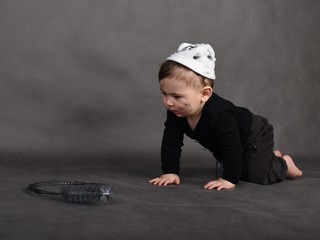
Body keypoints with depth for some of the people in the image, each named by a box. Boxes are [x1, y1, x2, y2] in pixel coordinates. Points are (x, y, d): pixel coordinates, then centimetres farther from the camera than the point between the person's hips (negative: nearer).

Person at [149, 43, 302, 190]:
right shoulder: (175, 112, -26)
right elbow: (170, 142, -22)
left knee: (256, 176, -15)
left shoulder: (220, 115, -46)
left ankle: (283, 163, 18)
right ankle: (271, 156, 42)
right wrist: (170, 172, -29)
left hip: (254, 136, -8)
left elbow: (232, 148, -43)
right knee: (223, 171, 24)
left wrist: (230, 179, -41)